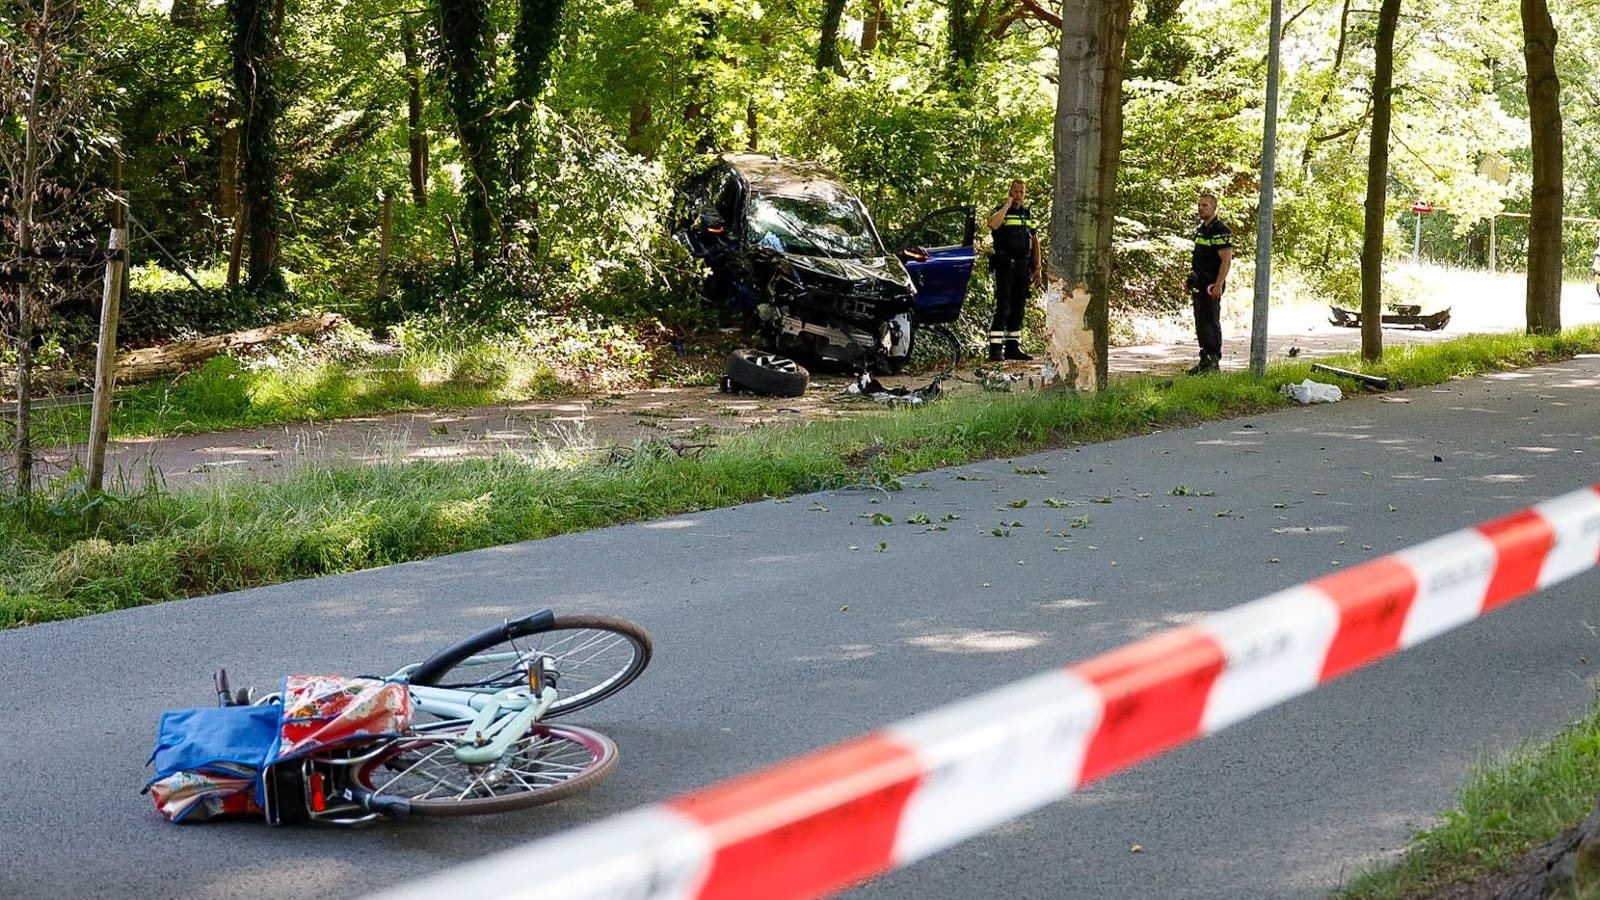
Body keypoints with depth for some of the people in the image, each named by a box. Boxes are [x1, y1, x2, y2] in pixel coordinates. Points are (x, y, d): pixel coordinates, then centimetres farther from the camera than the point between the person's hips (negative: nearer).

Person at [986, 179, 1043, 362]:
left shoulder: (1028, 214, 17)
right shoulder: (1000, 211, -1)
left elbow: (1035, 242, 18)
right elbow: (993, 224, -26)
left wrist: (1038, 268, 11)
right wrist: (1007, 205, -16)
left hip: (1023, 267, 6)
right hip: (1005, 266, -6)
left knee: (1018, 309, 9)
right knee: (1002, 307, -12)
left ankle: (1013, 347, 16)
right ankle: (995, 349, -14)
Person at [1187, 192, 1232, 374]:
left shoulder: (1220, 231, -13)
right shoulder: (1201, 229, 17)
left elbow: (1226, 259, -18)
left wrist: (1218, 285, -25)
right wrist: (1192, 284, 20)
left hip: (1211, 286, -9)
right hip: (1199, 284, 9)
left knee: (1211, 322, -8)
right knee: (1200, 323, 11)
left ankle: (1213, 361, -5)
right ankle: (1205, 360, 16)